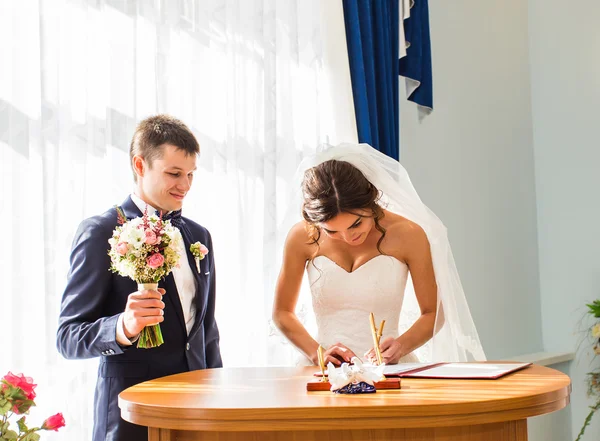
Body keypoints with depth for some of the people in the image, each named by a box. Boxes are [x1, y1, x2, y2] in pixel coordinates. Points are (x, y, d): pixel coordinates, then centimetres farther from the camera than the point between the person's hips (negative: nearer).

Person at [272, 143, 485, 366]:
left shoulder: (407, 235, -6)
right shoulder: (302, 237, -2)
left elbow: (433, 313, 4)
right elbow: (282, 312, 8)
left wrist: (402, 346, -15)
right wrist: (317, 353, -8)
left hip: (388, 367, -1)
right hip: (325, 371, 1)